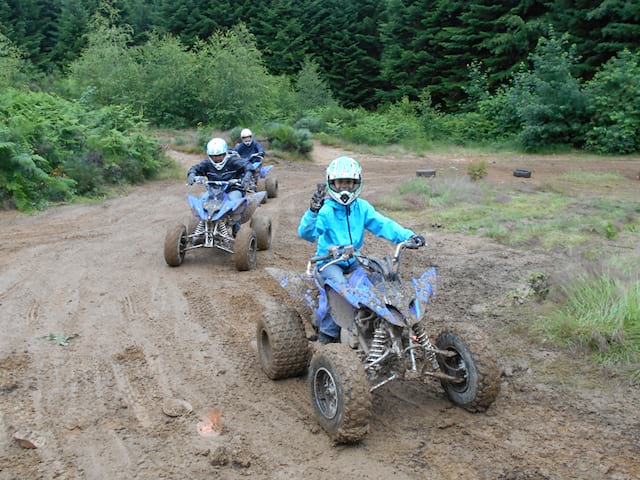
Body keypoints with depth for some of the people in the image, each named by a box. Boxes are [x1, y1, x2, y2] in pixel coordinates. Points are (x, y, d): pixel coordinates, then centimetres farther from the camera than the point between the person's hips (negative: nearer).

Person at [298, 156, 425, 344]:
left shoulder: (362, 207, 0)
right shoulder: (326, 209, -15)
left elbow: (383, 224, -10)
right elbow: (307, 233, -27)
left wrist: (408, 236, -25)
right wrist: (313, 212, -46)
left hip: (353, 260, 5)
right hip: (328, 260, -5)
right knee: (341, 285, -31)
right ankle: (328, 332, -13)